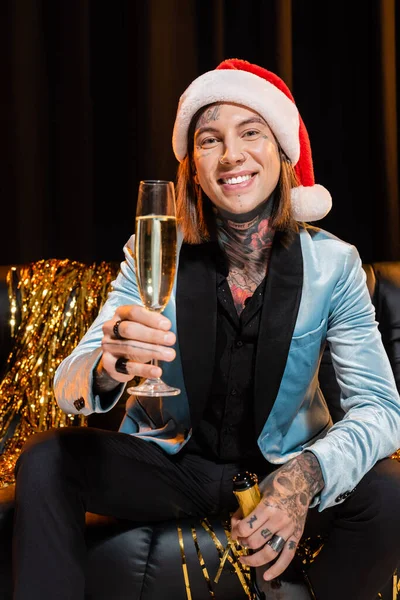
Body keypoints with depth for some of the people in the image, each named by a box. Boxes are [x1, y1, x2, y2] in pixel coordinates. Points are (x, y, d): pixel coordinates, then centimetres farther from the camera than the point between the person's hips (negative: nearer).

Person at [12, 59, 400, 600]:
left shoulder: (332, 264, -12)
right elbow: (67, 387, -16)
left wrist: (305, 476, -37)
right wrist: (107, 369, -42)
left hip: (284, 466, 0)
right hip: (170, 461, 0)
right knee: (44, 462, -21)